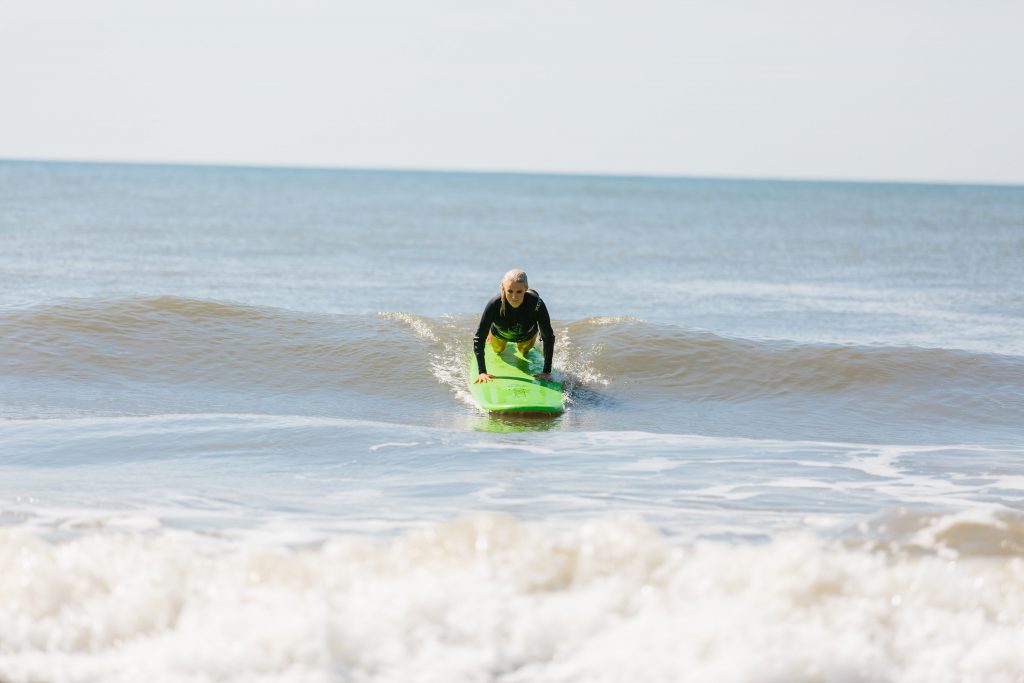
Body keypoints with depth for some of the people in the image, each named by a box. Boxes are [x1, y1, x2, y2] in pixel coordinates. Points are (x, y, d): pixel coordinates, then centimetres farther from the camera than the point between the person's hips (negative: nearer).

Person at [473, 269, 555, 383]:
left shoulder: (536, 304, -44)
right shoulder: (495, 305, -44)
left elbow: (548, 337, -34)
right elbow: (478, 339, -37)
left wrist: (547, 372, -35)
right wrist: (482, 372, -42)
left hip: (527, 335, 0)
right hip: (499, 334, 0)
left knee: (524, 353, 31)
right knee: (498, 351, 31)